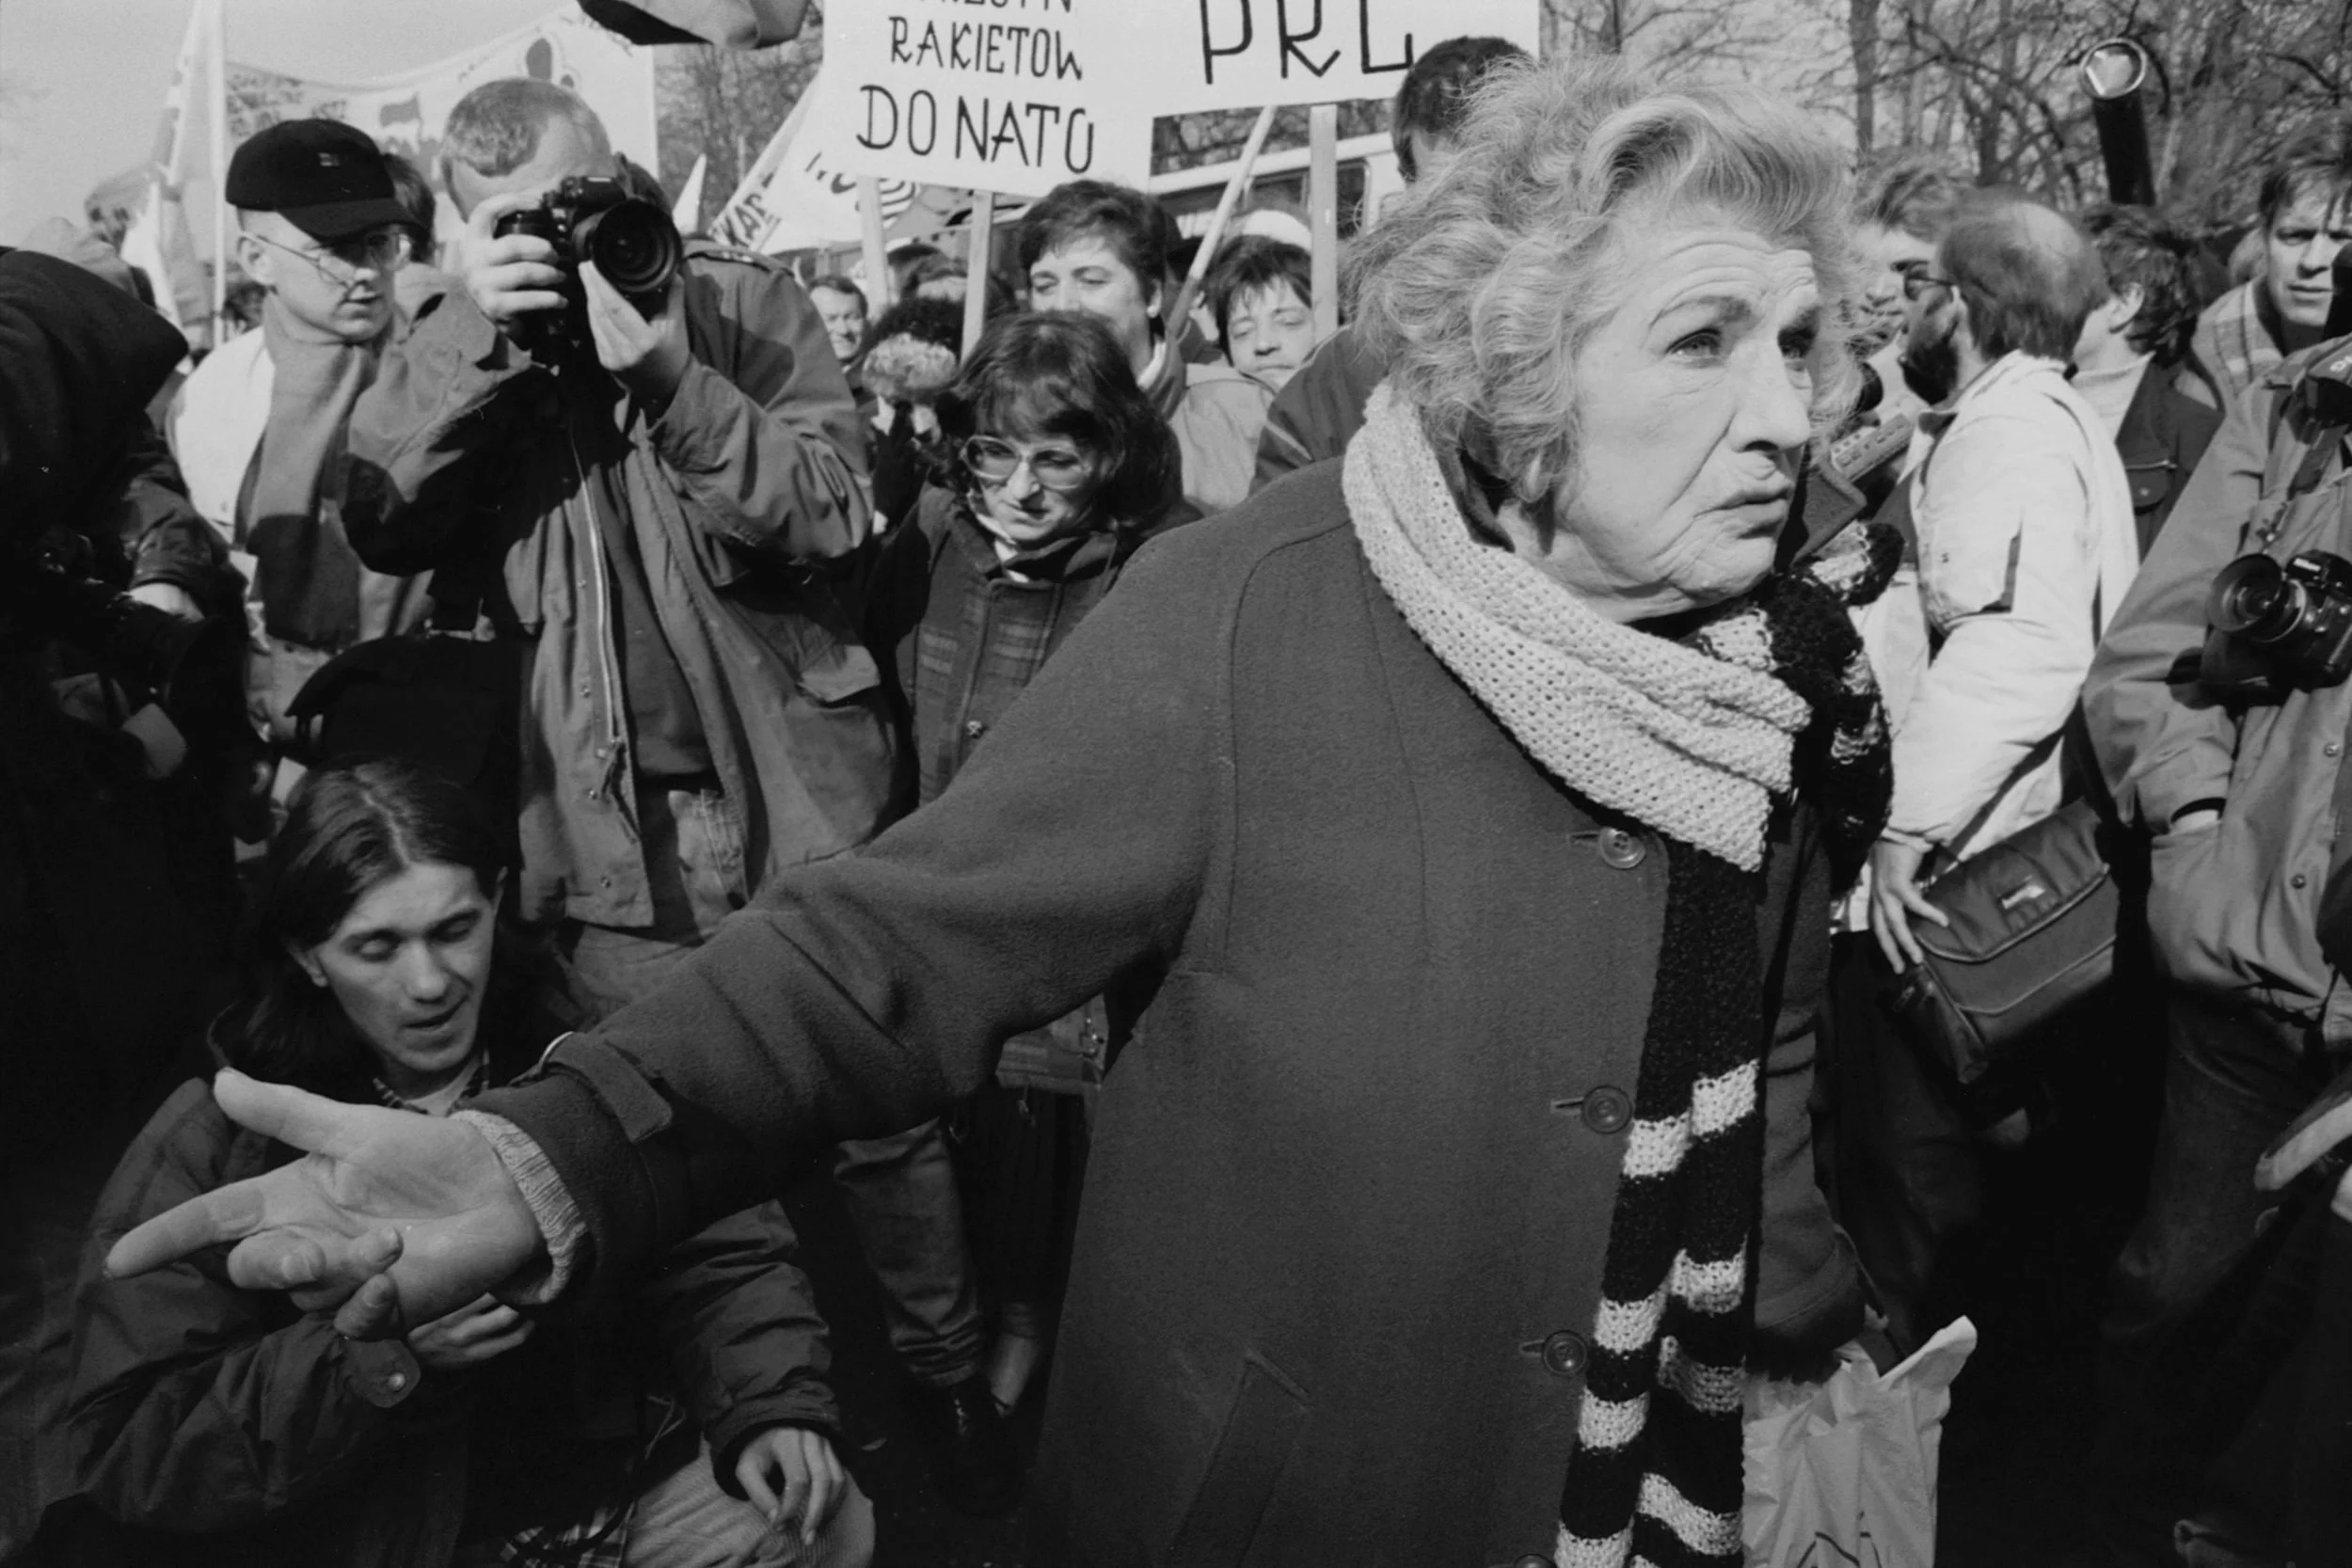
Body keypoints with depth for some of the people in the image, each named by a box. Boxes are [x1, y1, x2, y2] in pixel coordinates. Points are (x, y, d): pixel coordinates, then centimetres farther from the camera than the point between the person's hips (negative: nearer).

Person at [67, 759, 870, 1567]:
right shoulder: (210, 1146, -9)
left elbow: (723, 1262, -2)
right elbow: (124, 1449, -11)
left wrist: (772, 1407, -21)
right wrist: (385, 1354, -25)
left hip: (622, 1483, 1)